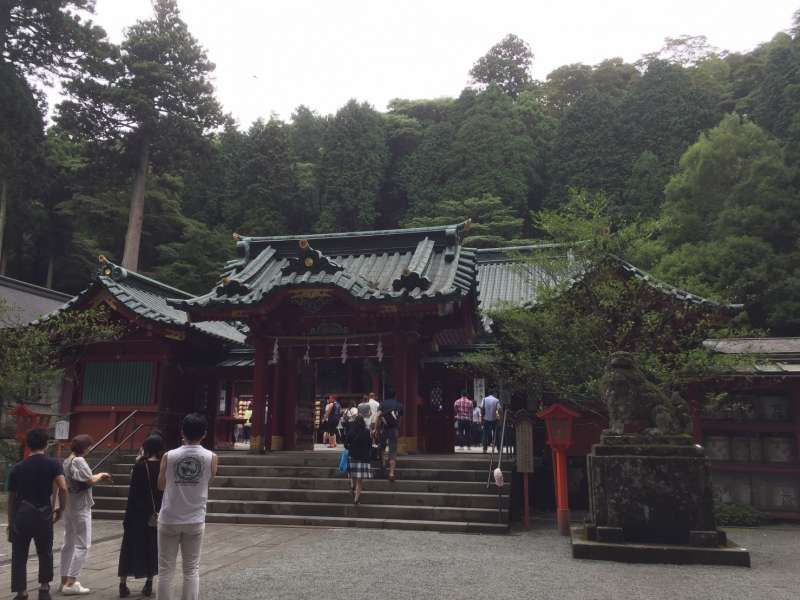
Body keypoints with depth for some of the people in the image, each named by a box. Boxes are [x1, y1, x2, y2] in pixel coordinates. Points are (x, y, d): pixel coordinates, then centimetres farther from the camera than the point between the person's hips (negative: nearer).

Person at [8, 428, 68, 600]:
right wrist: (61, 509, -1)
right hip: (44, 515, -1)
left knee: (19, 555, 11)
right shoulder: (53, 464, -3)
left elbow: (11, 497, 9)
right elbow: (62, 488, -16)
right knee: (45, 553, 18)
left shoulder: (17, 468, 5)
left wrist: (11, 522, 18)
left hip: (21, 515, 1)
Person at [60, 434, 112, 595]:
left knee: (69, 543, 15)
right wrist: (99, 476, 0)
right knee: (82, 545, -5)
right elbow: (90, 481, -19)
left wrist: (97, 477, 11)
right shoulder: (79, 460, -16)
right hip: (80, 507, -9)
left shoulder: (67, 461, 11)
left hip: (69, 505, 9)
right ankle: (71, 583, -7)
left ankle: (65, 580, 21)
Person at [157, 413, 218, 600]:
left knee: (165, 570, 10)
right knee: (191, 571, 10)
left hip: (169, 520, 0)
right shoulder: (211, 458, -8)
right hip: (195, 521, 0)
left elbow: (161, 485, 6)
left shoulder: (168, 456, -8)